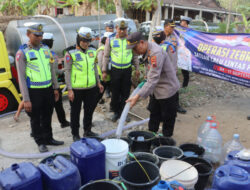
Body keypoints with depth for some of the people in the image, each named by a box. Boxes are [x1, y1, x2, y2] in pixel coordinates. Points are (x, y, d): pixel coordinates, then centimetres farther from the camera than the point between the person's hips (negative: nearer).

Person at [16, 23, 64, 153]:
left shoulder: (45, 49, 8)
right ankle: (40, 142, 26)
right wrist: (26, 99, -14)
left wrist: (55, 88, 13)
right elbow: (21, 77, -11)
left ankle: (48, 138, 34)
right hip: (34, 91, -5)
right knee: (36, 119, 9)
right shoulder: (22, 52, -9)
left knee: (47, 117, 17)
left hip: (48, 89, 5)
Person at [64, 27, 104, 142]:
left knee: (89, 110, 17)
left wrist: (98, 82, 16)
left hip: (91, 88, 5)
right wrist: (69, 89, -13)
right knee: (75, 112, 8)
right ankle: (75, 135, 23)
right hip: (76, 89, -5)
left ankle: (87, 131, 36)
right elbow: (67, 71, -9)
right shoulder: (71, 54, -9)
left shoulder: (93, 52, 7)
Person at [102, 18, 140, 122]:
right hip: (115, 70, -1)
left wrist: (137, 69, 8)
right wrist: (104, 71, 2)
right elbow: (106, 56, 4)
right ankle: (116, 112, 23)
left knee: (125, 93, 7)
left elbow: (135, 55, 10)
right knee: (115, 93, 5)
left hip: (127, 69, 1)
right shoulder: (110, 40, 0)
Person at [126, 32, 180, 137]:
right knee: (154, 114, 20)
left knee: (167, 119, 8)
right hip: (156, 89, 9)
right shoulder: (148, 50, -1)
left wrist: (138, 96, -38)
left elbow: (153, 79, -35)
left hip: (167, 90, -9)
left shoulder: (156, 53, -31)